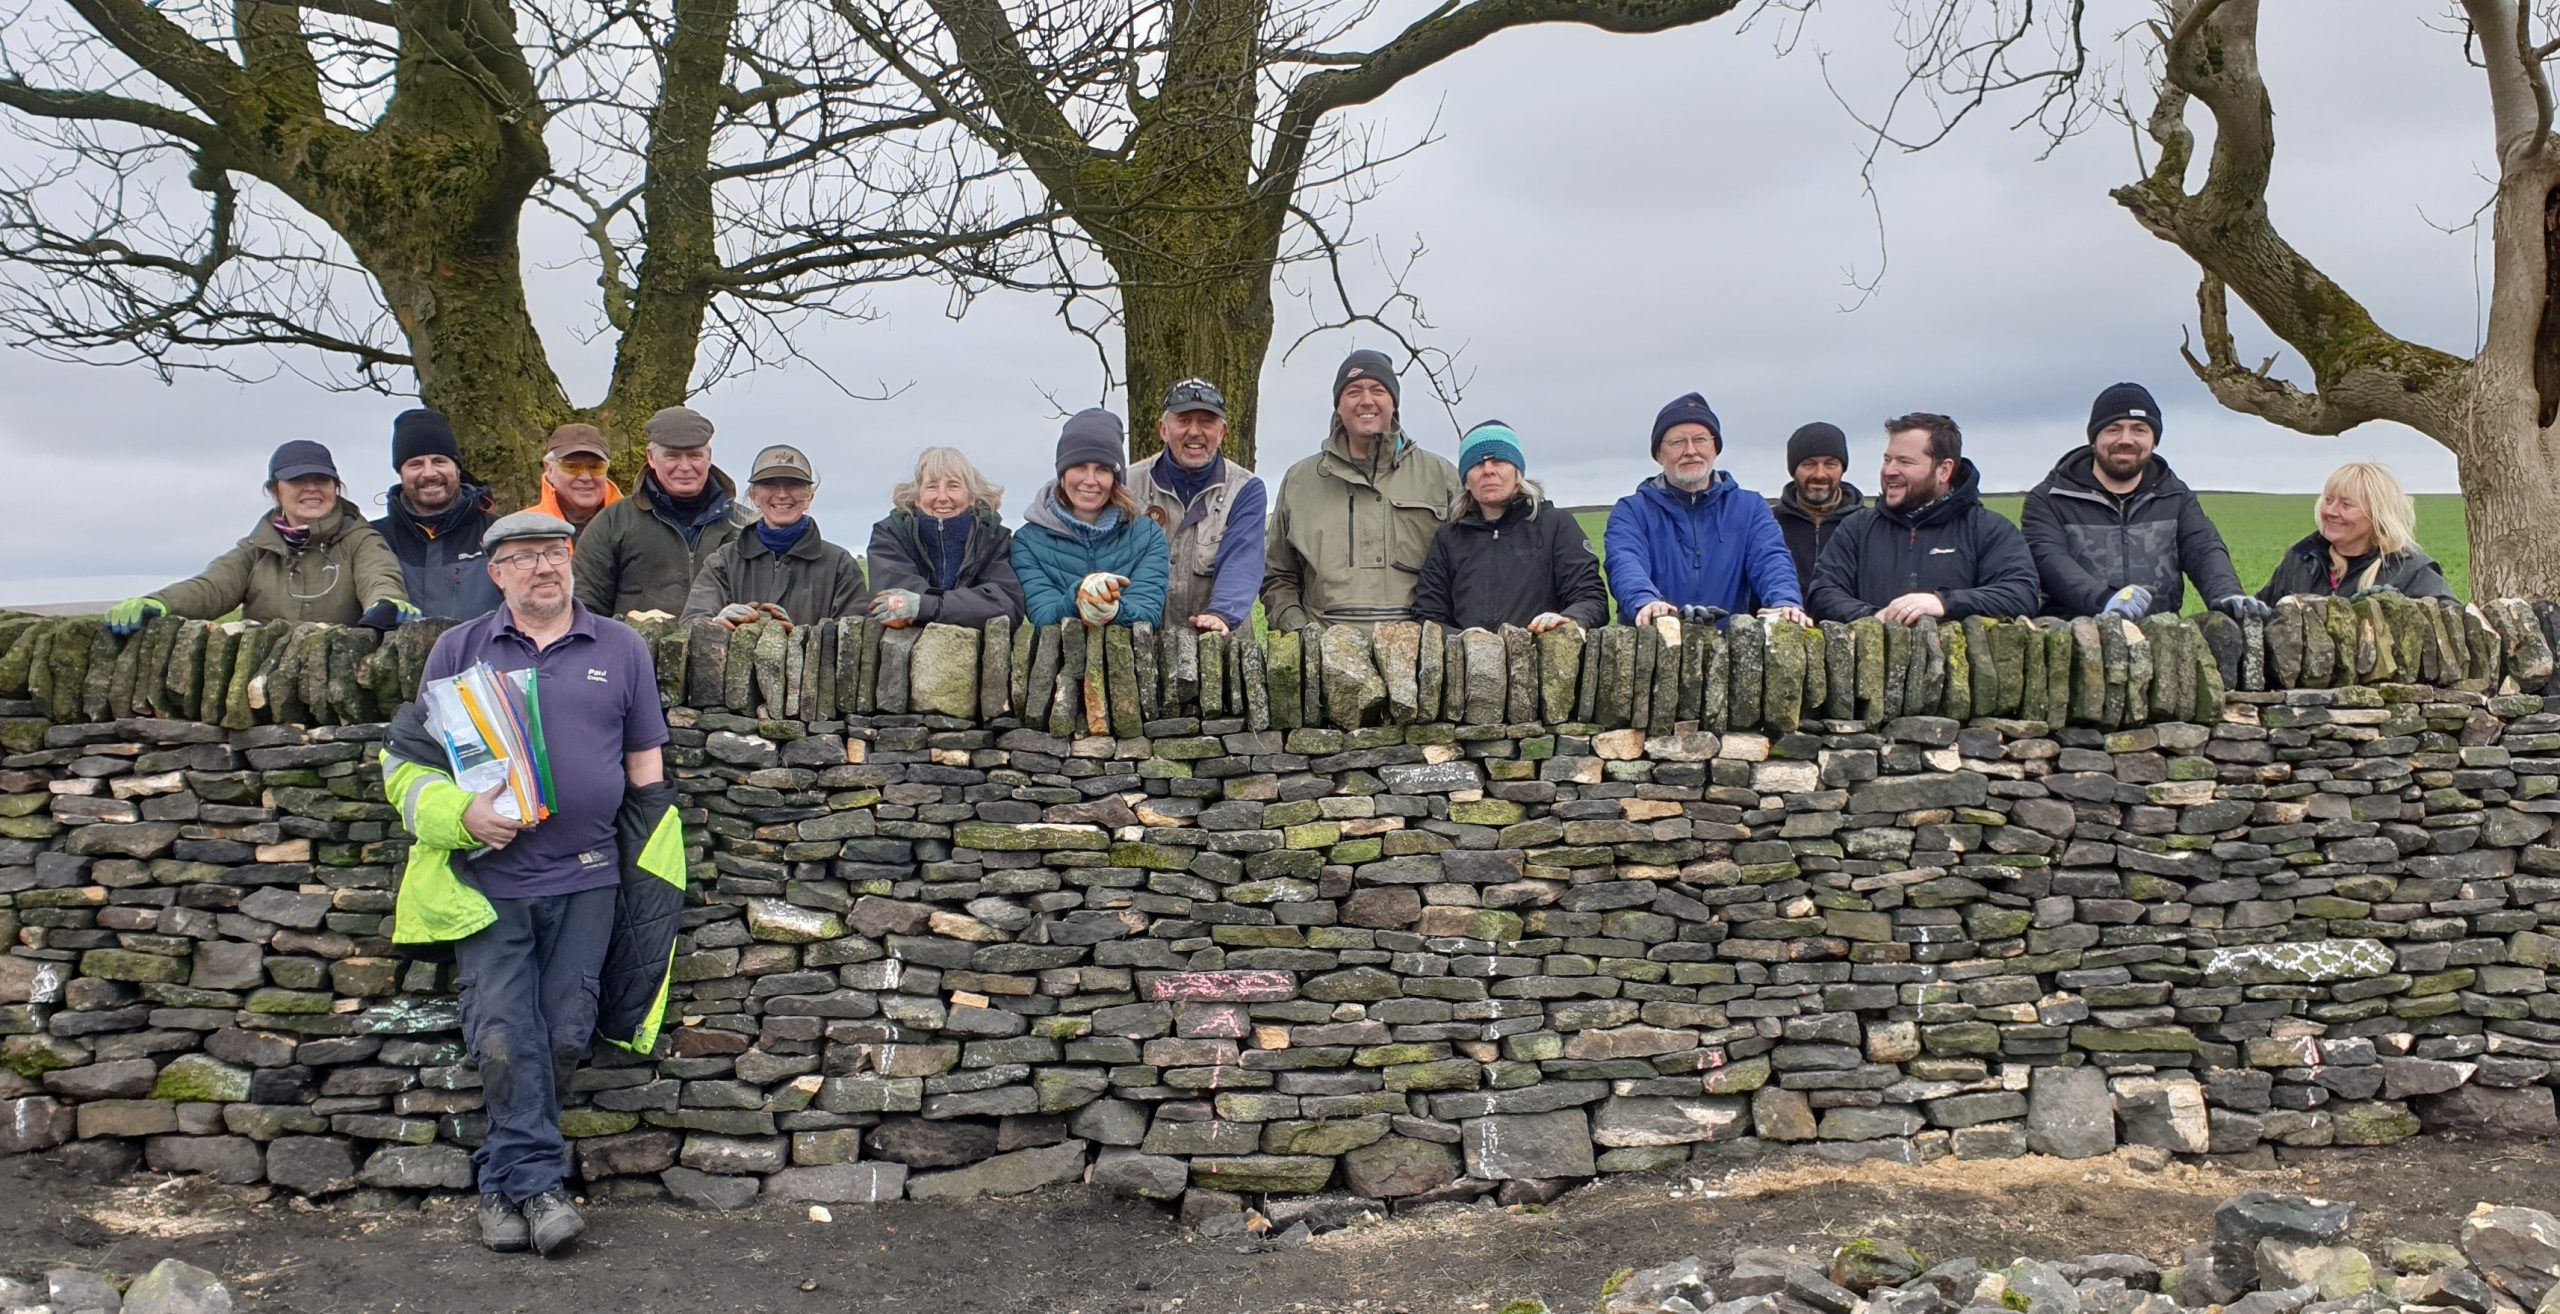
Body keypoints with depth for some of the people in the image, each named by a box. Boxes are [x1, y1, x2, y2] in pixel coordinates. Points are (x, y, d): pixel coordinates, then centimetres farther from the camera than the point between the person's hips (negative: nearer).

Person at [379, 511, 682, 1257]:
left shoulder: (619, 649, 9)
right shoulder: (460, 651, 7)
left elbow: (646, 763, 13)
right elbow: (410, 763, 8)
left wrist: (646, 872, 7)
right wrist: (462, 814, -12)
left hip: (587, 883, 1)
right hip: (489, 881, 0)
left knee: (564, 1039, 2)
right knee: (504, 1040, -8)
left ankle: (504, 1182, 18)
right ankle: (537, 1184, 1)